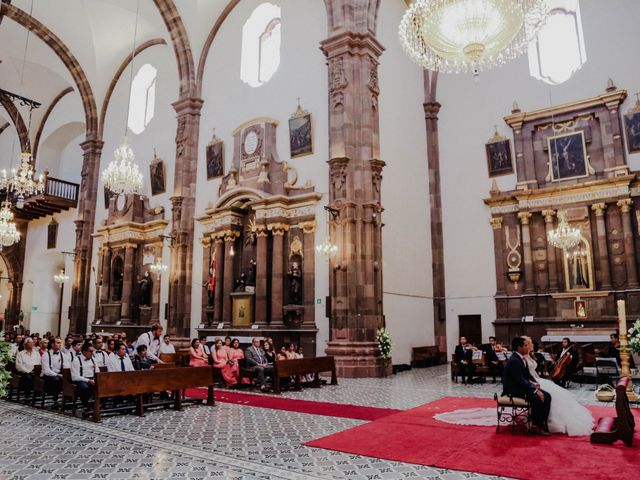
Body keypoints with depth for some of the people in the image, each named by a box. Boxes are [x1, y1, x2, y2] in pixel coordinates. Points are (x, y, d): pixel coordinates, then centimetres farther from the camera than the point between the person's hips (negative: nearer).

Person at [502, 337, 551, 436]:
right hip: (514, 390, -10)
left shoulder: (522, 359, 10)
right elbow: (521, 381, -24)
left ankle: (542, 423, 1)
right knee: (537, 398, -27)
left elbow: (527, 375, 17)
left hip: (522, 387, 10)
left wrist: (534, 383, -2)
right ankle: (535, 426, -12)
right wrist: (535, 390, -23)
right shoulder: (513, 361, -21)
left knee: (547, 396, -4)